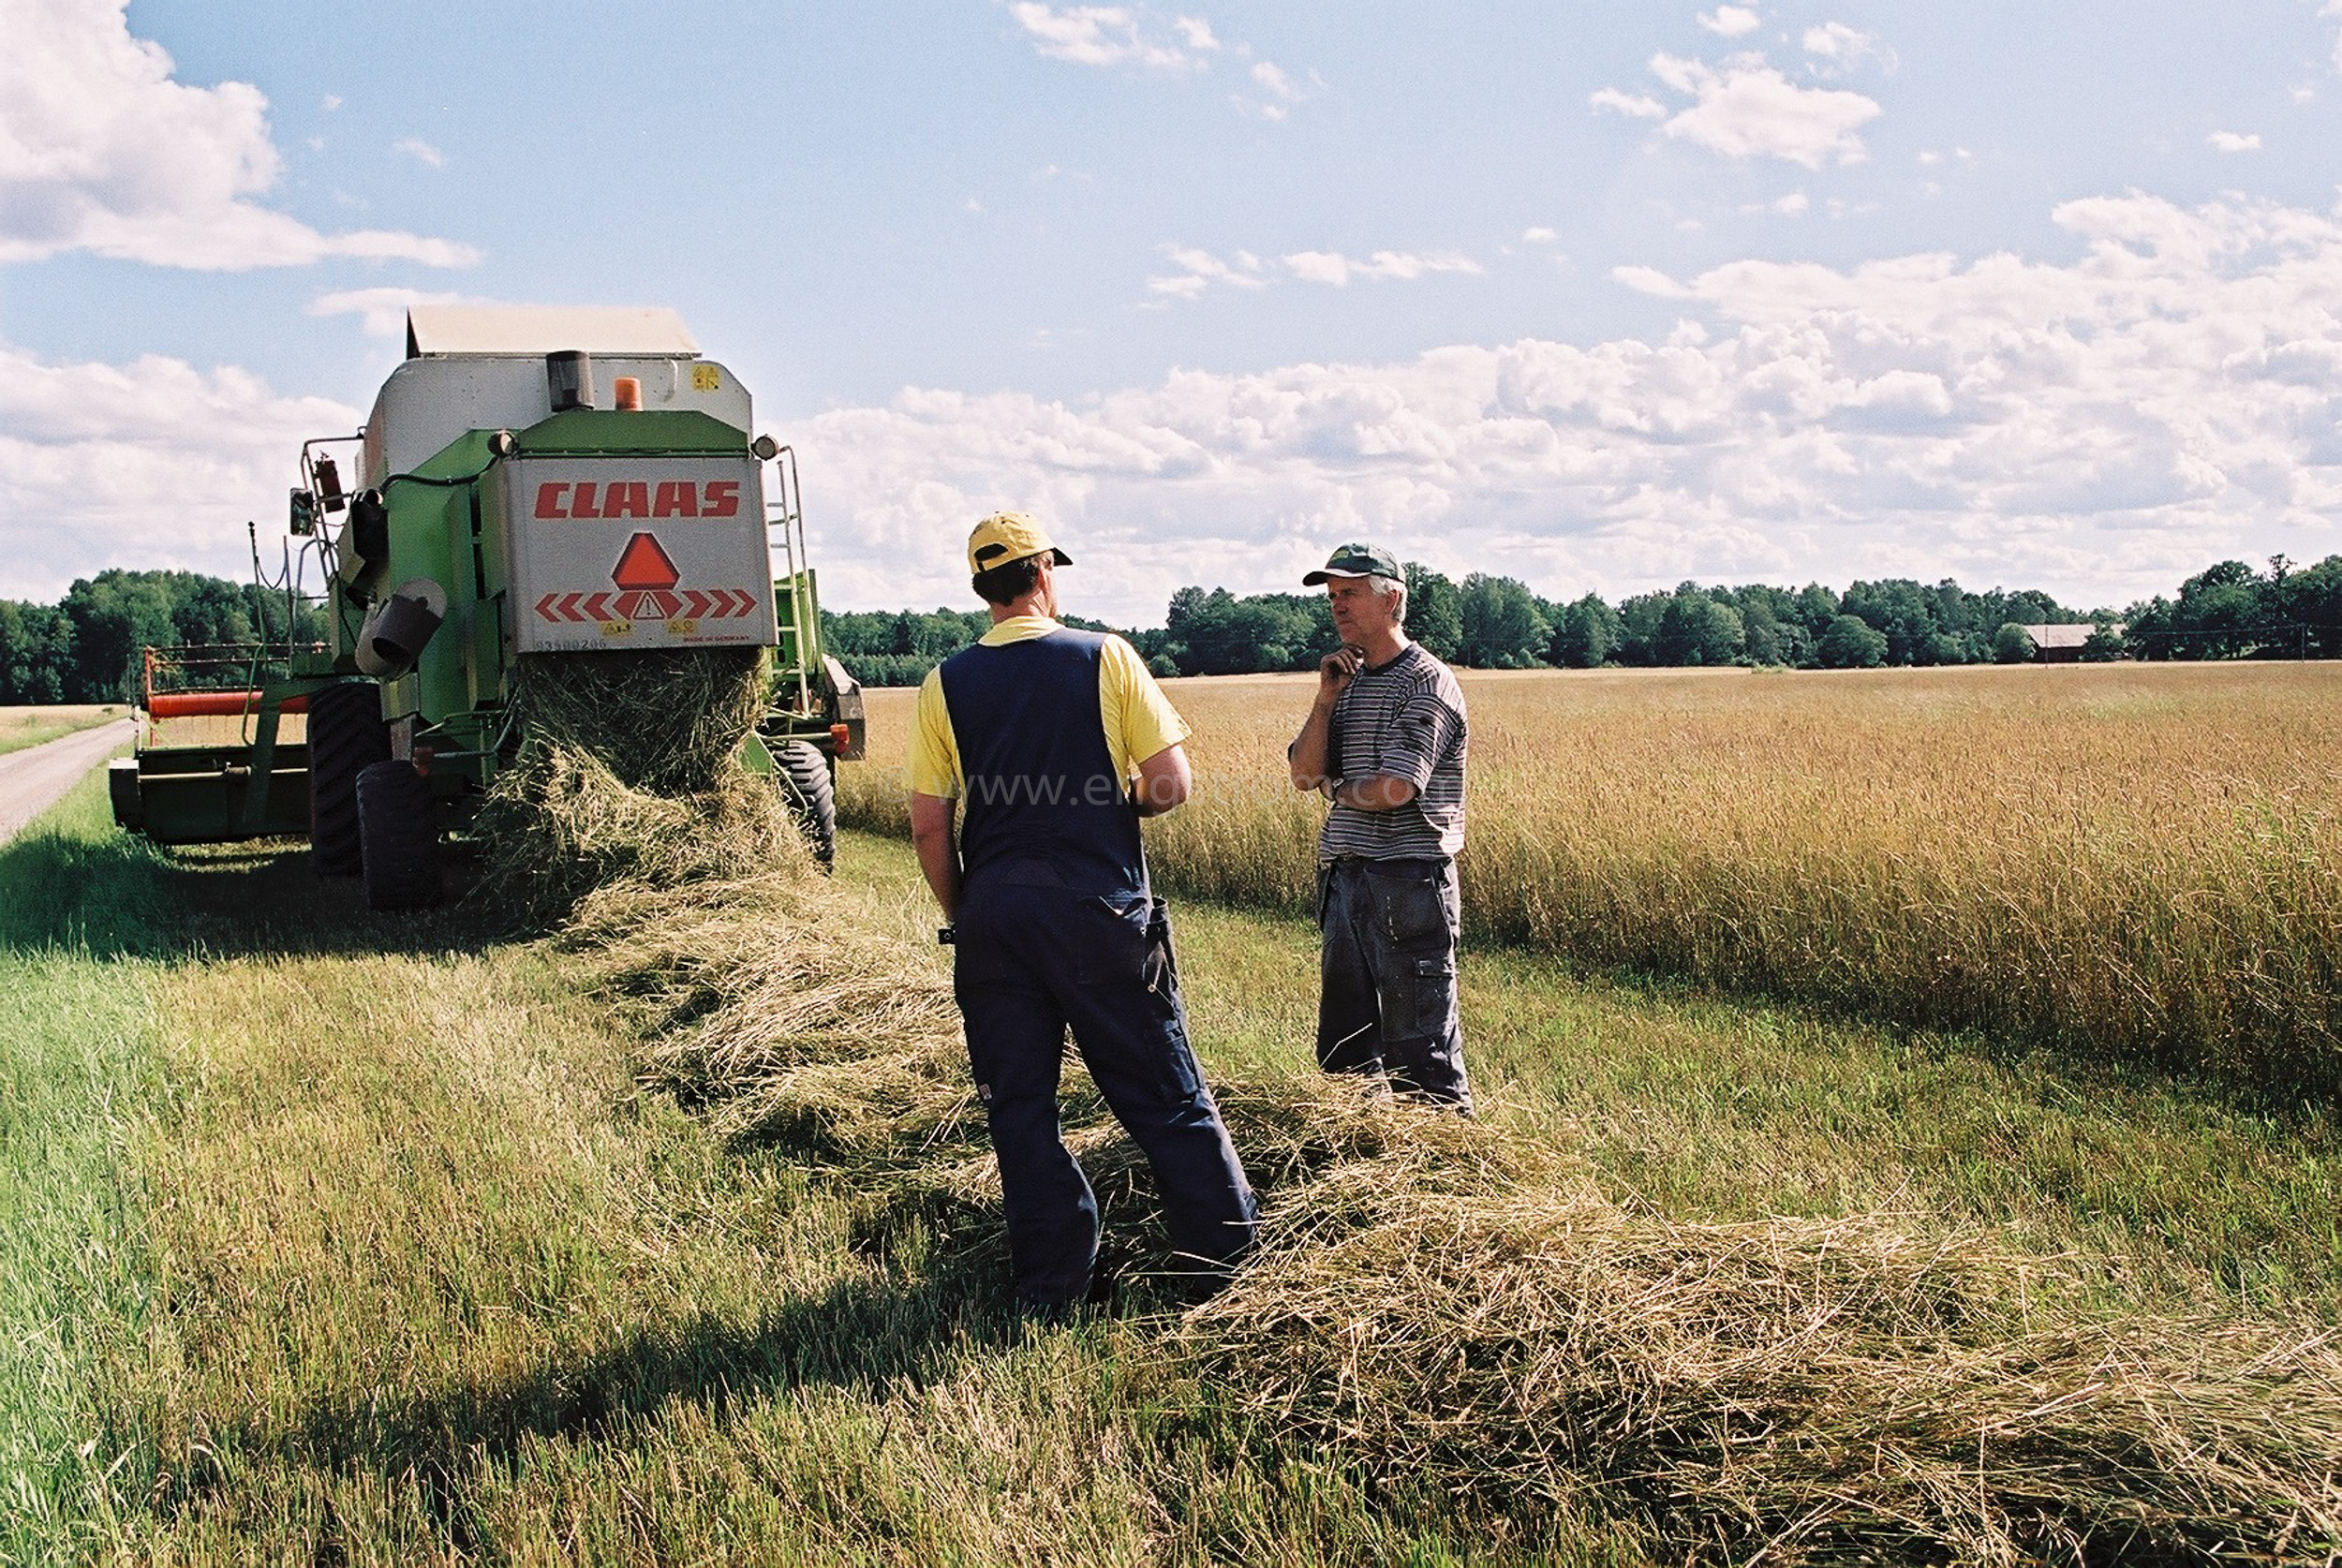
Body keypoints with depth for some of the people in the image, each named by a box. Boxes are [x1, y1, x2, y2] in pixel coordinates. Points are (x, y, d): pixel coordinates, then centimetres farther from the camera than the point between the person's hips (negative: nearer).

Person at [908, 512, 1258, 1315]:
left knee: (1018, 1105, 11)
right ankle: (1225, 1253, 19)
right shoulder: (1107, 657, -2)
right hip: (1100, 910, -1)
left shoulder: (946, 685, 3)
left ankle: (1051, 1286, 16)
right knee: (1162, 1094, 9)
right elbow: (1172, 784, -6)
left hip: (993, 915, 2)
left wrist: (962, 917, 13)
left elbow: (929, 826, 1)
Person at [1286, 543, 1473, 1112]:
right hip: (1344, 874, 8)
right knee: (1342, 1048, 15)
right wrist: (1326, 698, -2)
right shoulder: (1348, 681, 15)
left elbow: (1394, 790, -18)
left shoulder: (1426, 682, -9)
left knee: (1420, 1052, -4)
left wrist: (1338, 791, 1)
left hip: (1407, 880, -8)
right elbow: (1304, 774, 8)